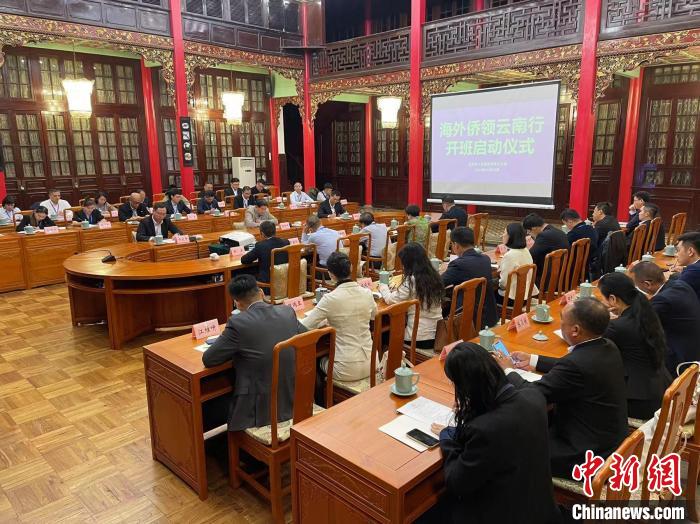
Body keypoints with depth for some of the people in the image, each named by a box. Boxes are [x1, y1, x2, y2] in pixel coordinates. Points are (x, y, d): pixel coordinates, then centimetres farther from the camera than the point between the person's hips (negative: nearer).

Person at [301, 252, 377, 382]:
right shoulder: (367, 293, -3)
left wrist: (327, 319, 8)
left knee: (320, 360, 30)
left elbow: (304, 327, -10)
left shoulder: (330, 299, -18)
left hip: (347, 371, -4)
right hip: (370, 365, 5)